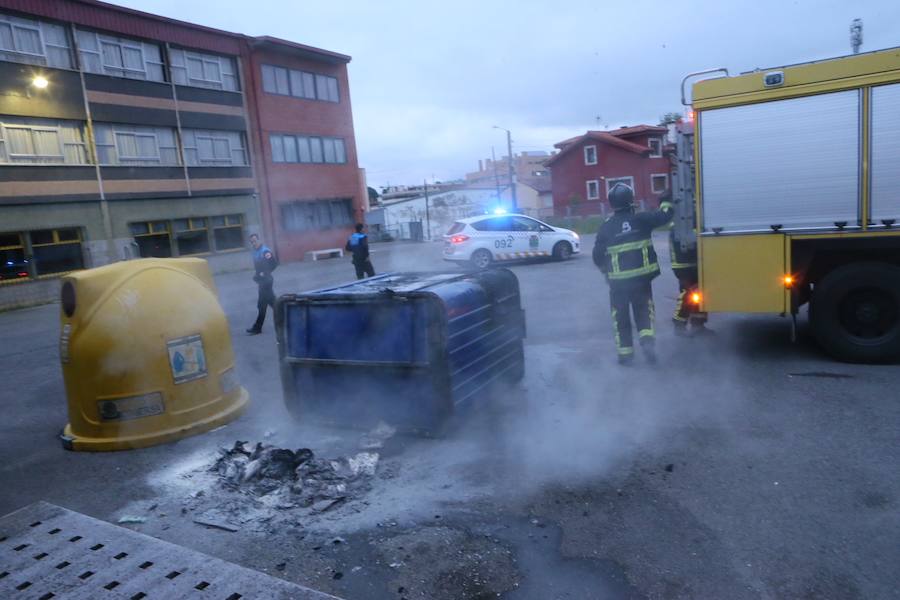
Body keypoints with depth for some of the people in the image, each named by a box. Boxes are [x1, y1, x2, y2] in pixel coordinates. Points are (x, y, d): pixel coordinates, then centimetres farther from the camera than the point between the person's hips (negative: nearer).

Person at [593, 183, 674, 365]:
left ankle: (625, 353, 14)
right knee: (643, 310, 17)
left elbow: (598, 257, -2)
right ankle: (647, 339, -6)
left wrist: (607, 271, 16)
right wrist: (666, 203, 26)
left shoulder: (606, 227, -4)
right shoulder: (641, 219, -4)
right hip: (641, 277, 1)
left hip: (618, 280, -1)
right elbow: (664, 216, 6)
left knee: (621, 316, 11)